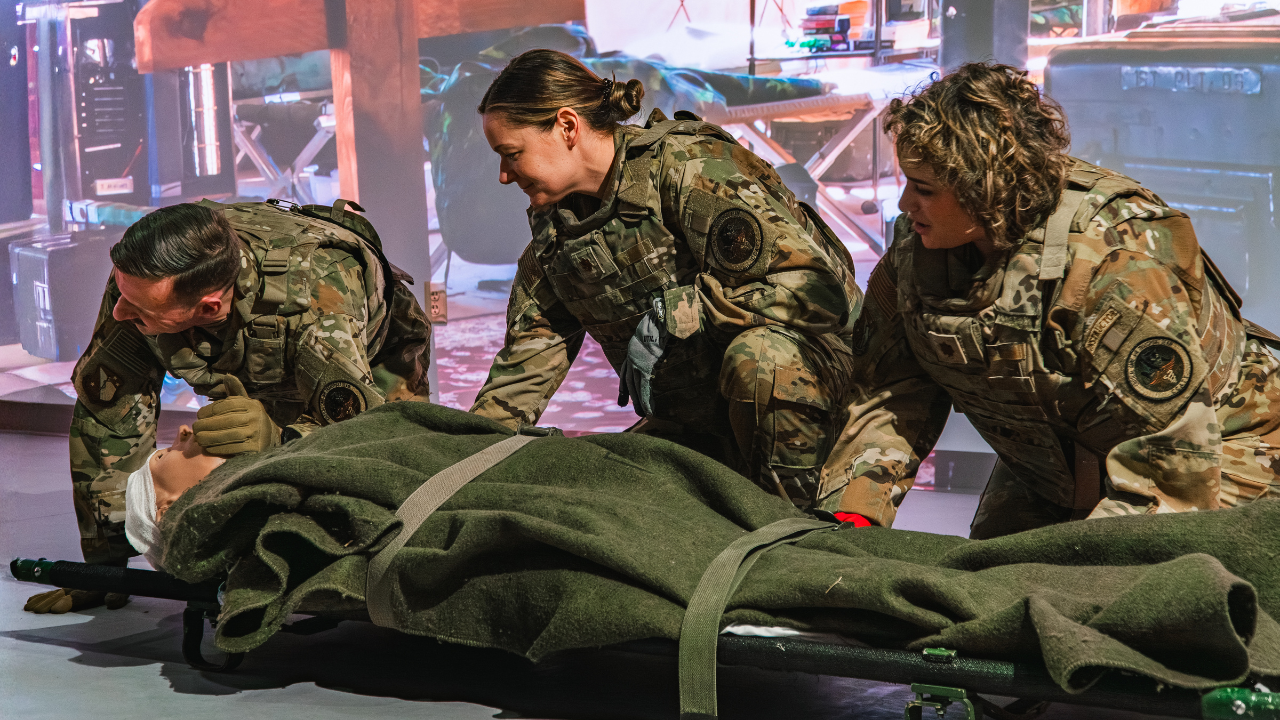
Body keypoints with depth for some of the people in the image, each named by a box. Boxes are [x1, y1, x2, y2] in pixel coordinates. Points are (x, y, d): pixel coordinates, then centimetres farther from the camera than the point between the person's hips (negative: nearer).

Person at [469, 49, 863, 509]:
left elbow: (816, 286, -28)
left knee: (758, 354, -39)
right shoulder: (552, 234, 5)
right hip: (695, 426, 7)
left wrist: (673, 313, -27)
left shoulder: (688, 166, -19)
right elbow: (522, 371, 7)